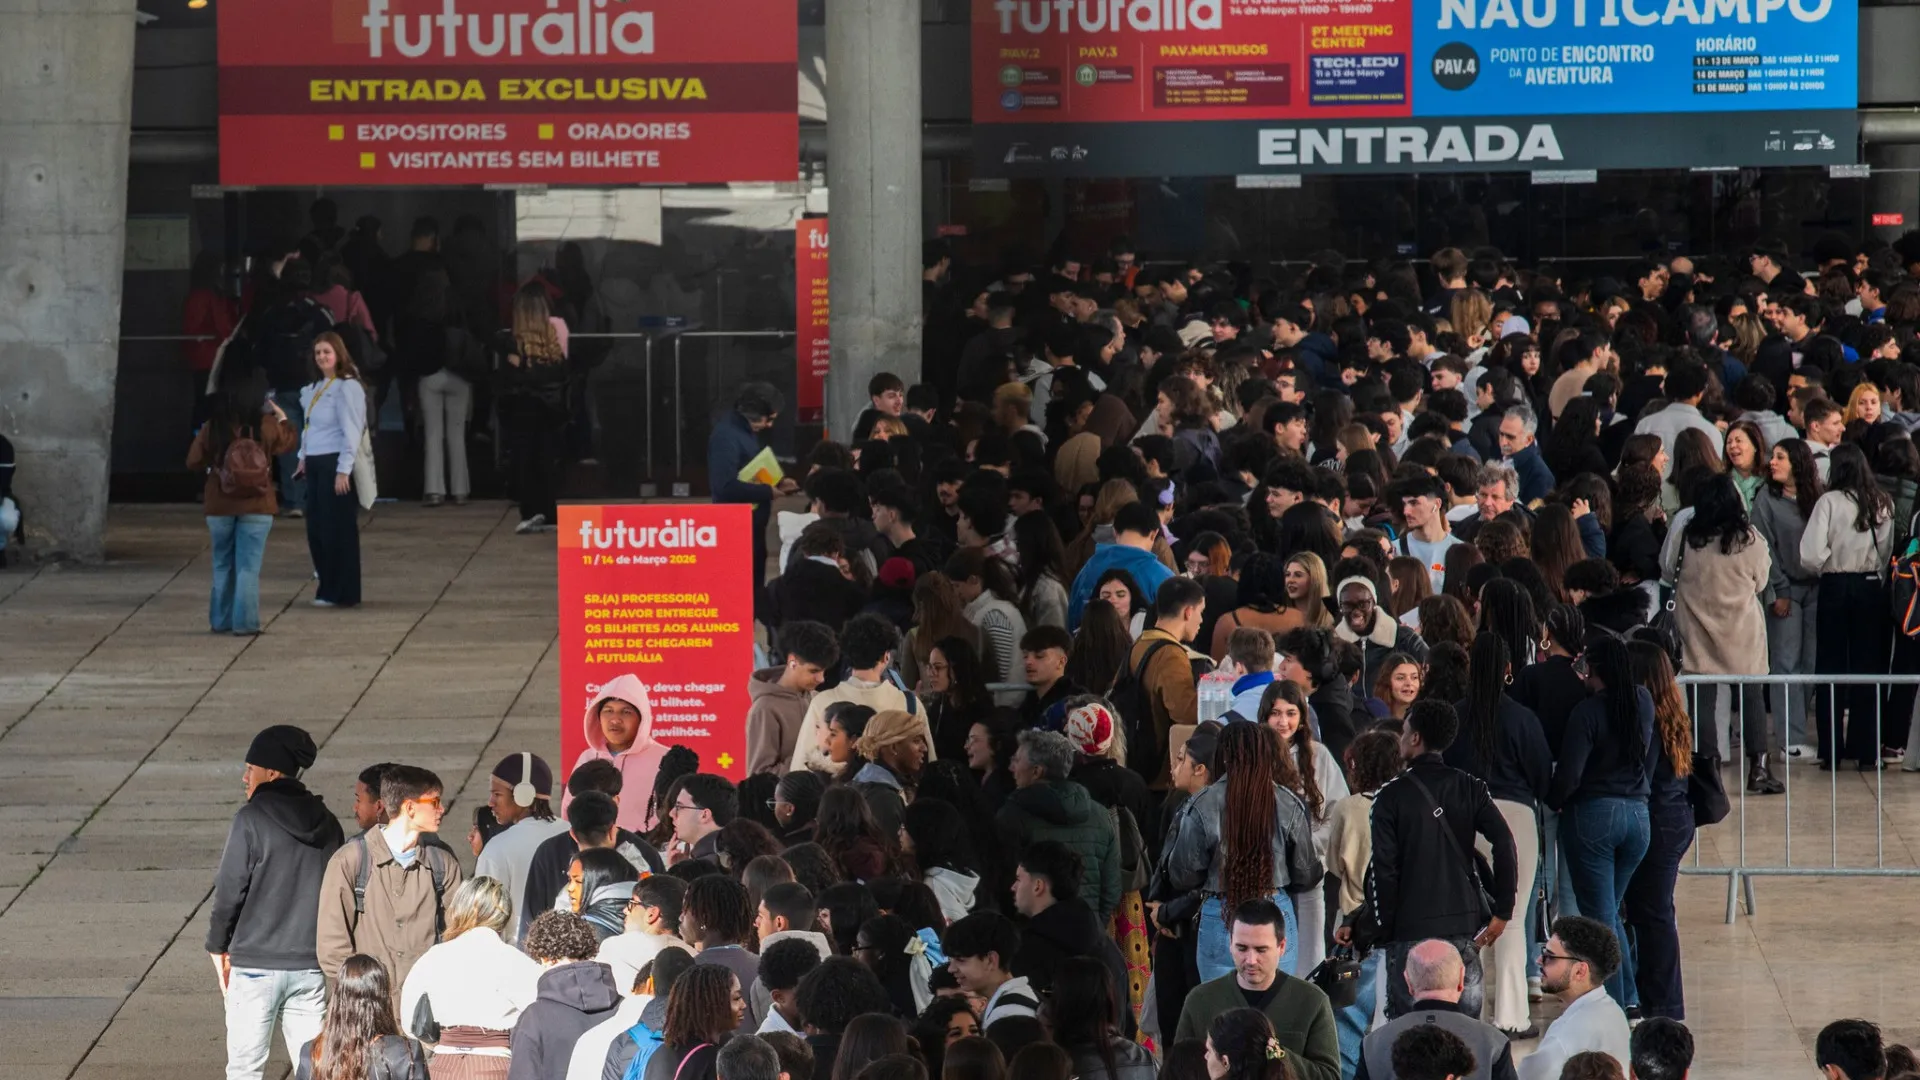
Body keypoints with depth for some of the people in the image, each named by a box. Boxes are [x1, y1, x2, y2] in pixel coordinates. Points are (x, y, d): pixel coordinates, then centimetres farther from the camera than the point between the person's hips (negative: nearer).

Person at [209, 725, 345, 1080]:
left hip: (256, 964, -5)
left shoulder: (252, 819, -10)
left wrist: (218, 947, 4)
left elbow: (230, 889, -9)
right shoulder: (326, 823, 7)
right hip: (312, 966, 5)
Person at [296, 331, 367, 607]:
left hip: (335, 464, -8)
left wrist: (343, 470, -19)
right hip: (315, 464, 8)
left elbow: (351, 431, -15)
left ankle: (341, 593, 2)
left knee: (337, 528, -4)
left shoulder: (347, 387, -12)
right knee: (315, 527, 9)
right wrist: (304, 458, 18)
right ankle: (327, 585, 18)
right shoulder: (314, 388, 15)